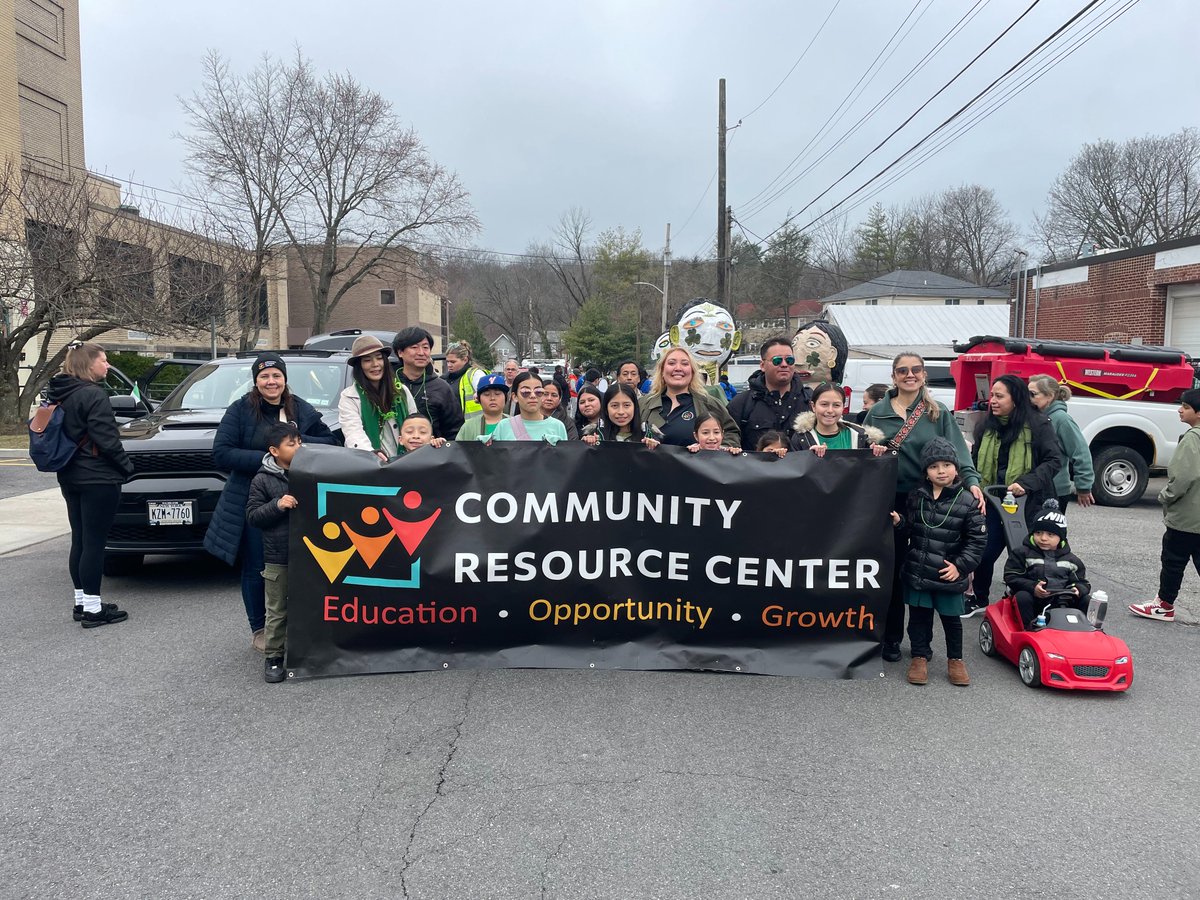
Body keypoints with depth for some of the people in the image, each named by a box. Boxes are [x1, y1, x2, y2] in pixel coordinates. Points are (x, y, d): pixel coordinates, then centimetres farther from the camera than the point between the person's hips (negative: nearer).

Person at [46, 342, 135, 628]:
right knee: (94, 542, -4)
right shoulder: (93, 395, -16)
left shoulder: (59, 395, 12)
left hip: (71, 477, 9)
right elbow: (106, 440, -18)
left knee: (80, 540, 14)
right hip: (98, 479, -9)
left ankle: (81, 602, 22)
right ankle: (93, 608, 0)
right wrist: (127, 467, -5)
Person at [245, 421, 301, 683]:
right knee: (277, 611, 5)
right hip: (277, 558, -3)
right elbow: (252, 515, -4)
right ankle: (273, 657, 16)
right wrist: (277, 505, -18)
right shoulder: (262, 480, -3)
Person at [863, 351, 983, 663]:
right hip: (890, 500, 0)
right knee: (892, 568, 5)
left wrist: (971, 481, -19)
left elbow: (957, 452, -4)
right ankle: (891, 637, 17)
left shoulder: (938, 413, 4)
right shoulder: (877, 413, 6)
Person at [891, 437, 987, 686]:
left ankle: (955, 659, 31)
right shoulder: (916, 496, 1)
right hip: (916, 572, 2)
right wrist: (899, 523, -8)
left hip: (948, 575, -2)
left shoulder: (967, 502, -8)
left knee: (951, 619, 12)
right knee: (919, 616, 11)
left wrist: (960, 565, -12)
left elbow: (977, 540, -5)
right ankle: (920, 656, 27)